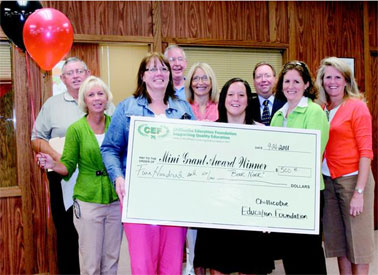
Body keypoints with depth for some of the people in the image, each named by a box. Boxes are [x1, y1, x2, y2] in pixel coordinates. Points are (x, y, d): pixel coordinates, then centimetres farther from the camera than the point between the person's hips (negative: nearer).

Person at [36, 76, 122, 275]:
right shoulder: (76, 129, -3)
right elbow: (68, 166, -4)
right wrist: (52, 164, -23)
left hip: (116, 201, 3)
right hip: (88, 204, -2)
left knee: (112, 259, 14)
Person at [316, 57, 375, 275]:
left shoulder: (357, 106, -6)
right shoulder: (322, 110, 9)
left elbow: (366, 152, -10)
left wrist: (359, 192, -17)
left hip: (353, 179, -5)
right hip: (328, 181, 5)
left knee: (358, 245, 2)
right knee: (339, 244, 12)